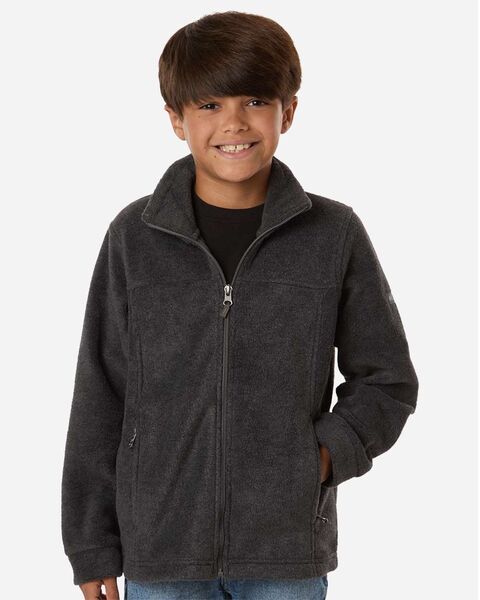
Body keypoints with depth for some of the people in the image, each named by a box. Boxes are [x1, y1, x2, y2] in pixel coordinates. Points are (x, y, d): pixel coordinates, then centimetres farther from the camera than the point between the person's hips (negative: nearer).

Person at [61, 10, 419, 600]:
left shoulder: (334, 235, -1)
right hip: (160, 551, 0)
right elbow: (100, 401, 3)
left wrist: (328, 454, -9)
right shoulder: (134, 236, -1)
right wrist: (92, 546, 4)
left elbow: (387, 380, 8)